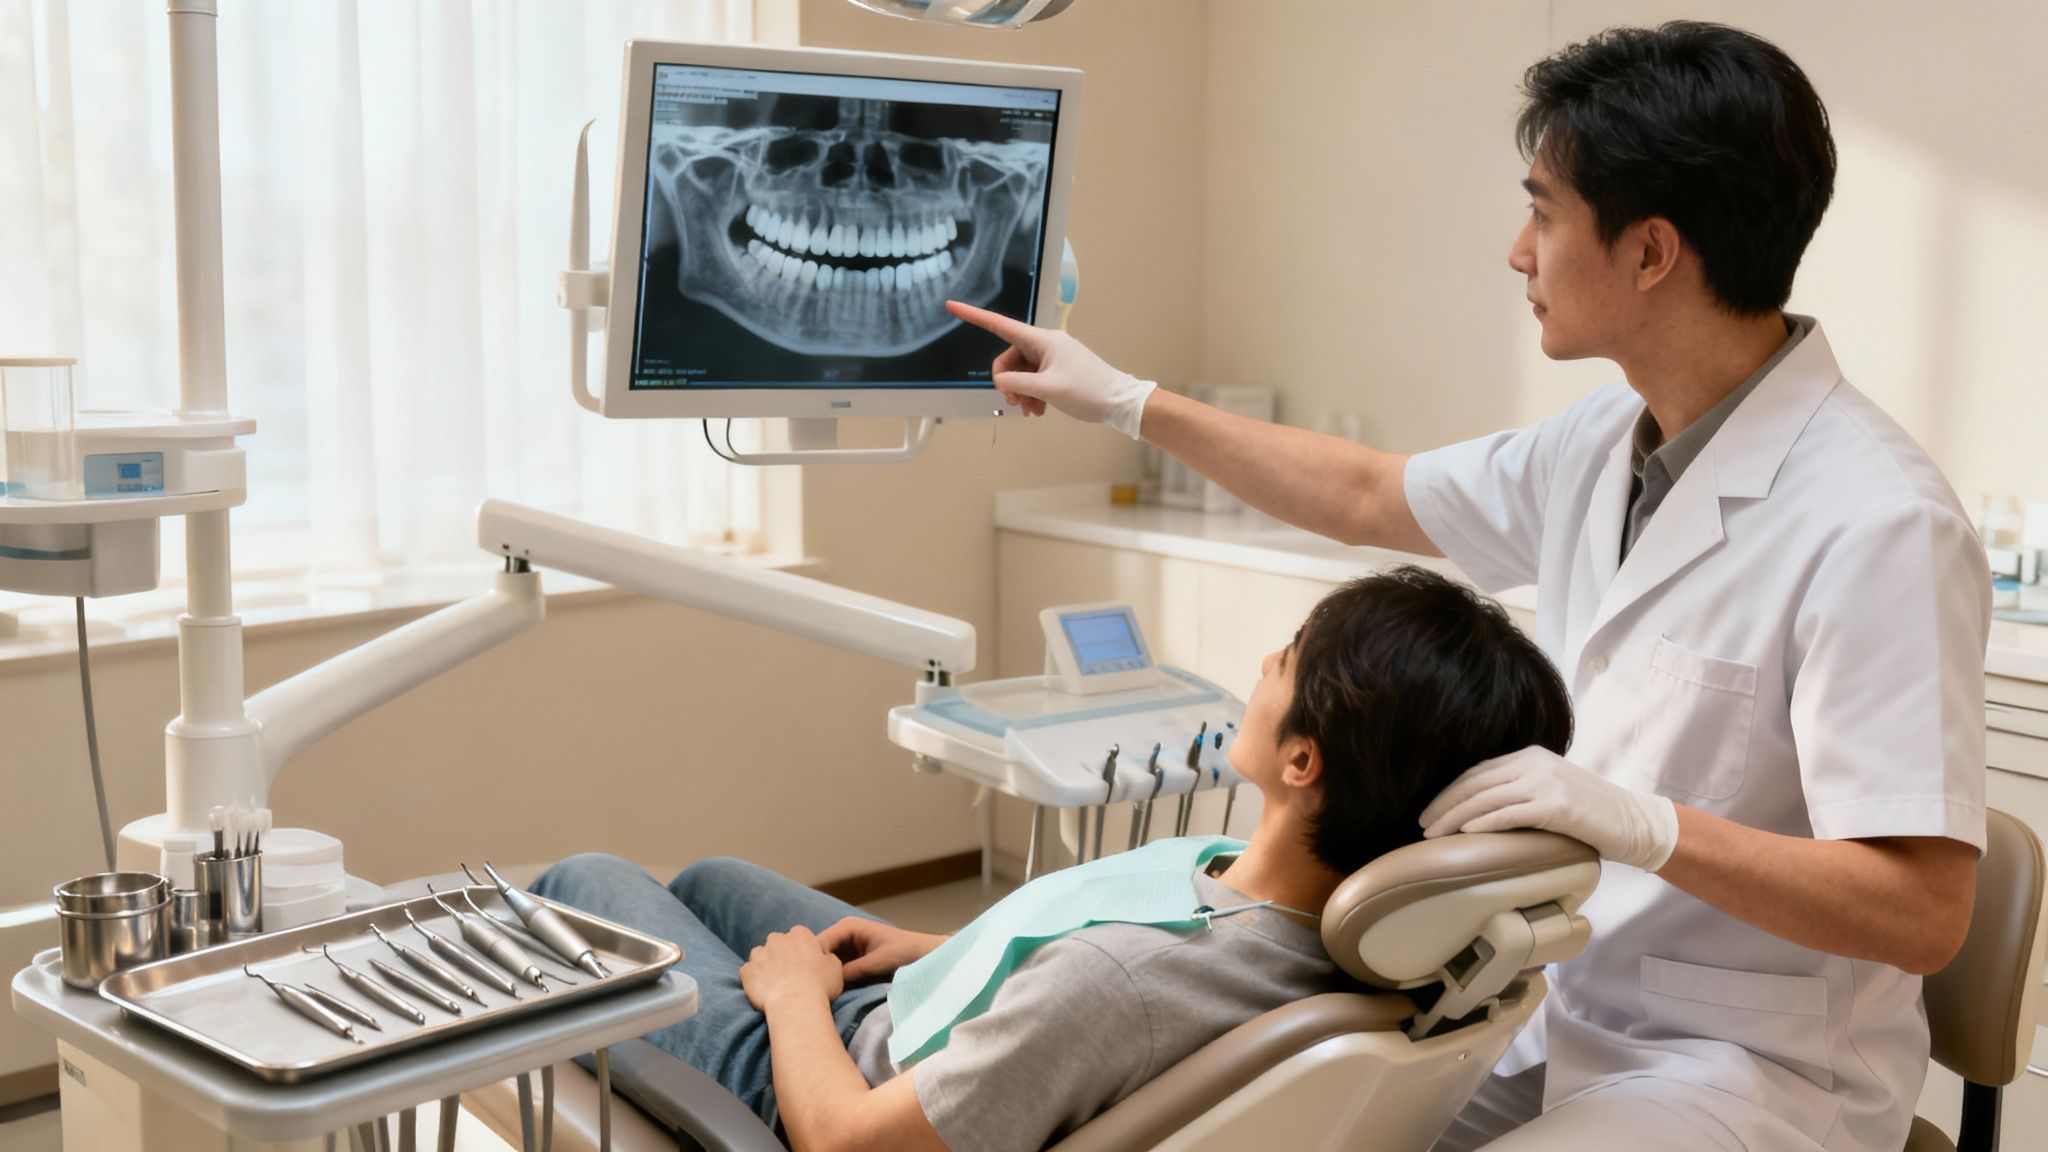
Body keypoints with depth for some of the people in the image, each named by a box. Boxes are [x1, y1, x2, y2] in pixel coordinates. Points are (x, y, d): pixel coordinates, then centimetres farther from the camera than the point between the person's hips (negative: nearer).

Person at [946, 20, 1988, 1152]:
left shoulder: (1880, 529, -24)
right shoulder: (1601, 443, 1)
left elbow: (1922, 910, -24)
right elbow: (1364, 495, 16)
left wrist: (1641, 822, -35)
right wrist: (1125, 401, 19)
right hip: (1562, 1015, 7)